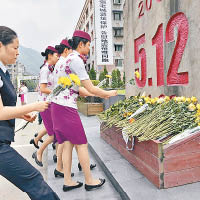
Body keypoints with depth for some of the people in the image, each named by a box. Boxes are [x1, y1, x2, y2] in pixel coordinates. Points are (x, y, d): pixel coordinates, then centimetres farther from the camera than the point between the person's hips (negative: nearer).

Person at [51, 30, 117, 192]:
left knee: (67, 145, 13)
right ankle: (89, 181, 18)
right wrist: (109, 94, 3)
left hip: (58, 106, 9)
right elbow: (91, 89, -14)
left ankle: (68, 181, 23)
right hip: (66, 108, -9)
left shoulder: (68, 58, 16)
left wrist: (101, 95, 20)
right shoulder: (75, 60, -13)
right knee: (81, 144, 3)